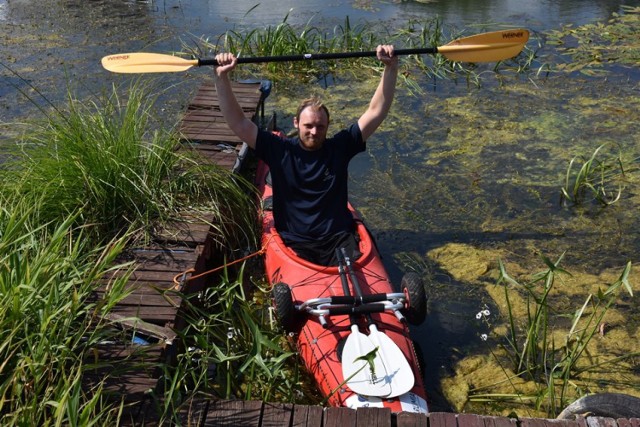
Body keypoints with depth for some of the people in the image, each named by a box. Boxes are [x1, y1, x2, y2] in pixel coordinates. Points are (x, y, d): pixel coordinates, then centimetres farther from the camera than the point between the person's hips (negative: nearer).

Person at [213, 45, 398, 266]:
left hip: (339, 238, 1)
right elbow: (238, 123, -4)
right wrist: (222, 77, -12)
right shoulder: (280, 150, 1)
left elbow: (376, 112, 1)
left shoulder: (340, 146, 4)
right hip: (296, 243, -1)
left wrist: (391, 68, -7)